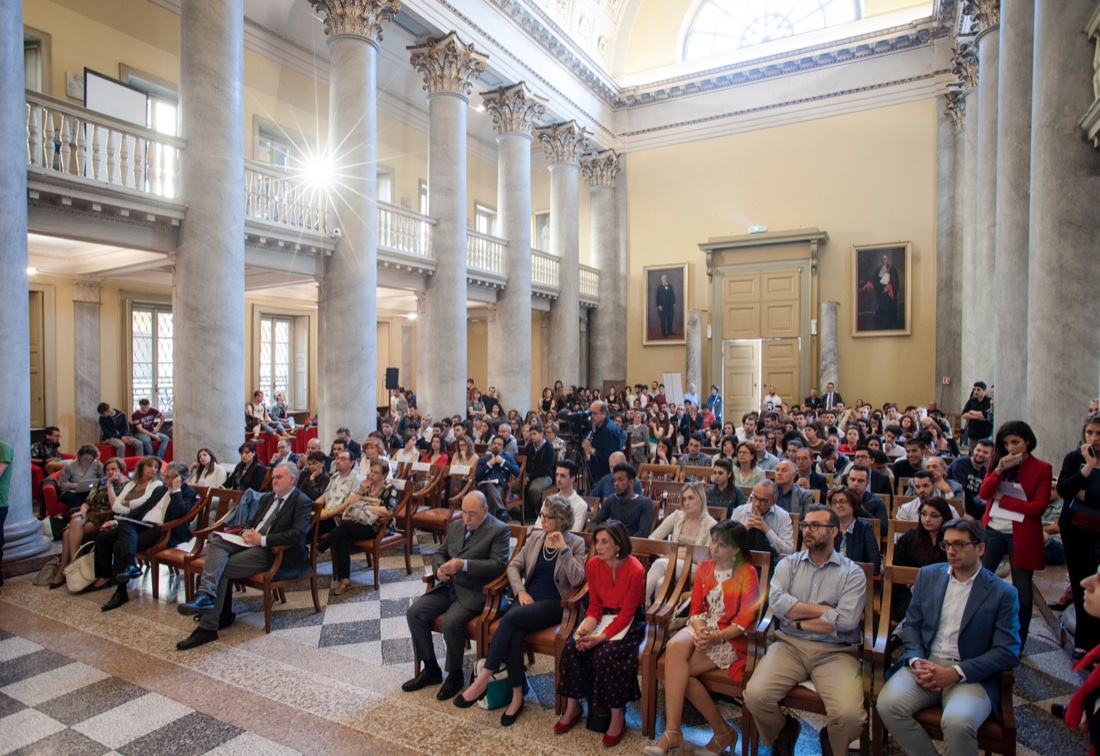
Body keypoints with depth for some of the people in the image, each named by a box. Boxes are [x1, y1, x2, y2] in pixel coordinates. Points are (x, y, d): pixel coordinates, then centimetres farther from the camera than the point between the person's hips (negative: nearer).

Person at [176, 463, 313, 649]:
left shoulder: (302, 502, -6)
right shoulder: (267, 498, 22)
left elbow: (298, 534, -19)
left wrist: (262, 539, -19)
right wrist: (246, 532, 1)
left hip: (270, 550, -8)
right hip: (250, 542, 8)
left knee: (222, 569, -21)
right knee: (217, 542, -19)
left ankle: (207, 628, -16)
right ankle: (206, 595, -34)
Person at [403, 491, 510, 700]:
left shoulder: (499, 530, -7)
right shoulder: (456, 526, 14)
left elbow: (498, 564, -16)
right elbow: (439, 553, 18)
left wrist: (464, 565, -25)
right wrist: (439, 568, -6)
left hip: (473, 591, -7)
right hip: (448, 585, 7)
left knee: (451, 622, -29)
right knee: (414, 613, -9)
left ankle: (454, 674, -2)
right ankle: (430, 669, 8)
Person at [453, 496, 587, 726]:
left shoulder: (576, 543, 1)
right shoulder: (535, 537, 14)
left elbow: (576, 579, -11)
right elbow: (514, 566, 12)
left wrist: (564, 549, -18)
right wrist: (521, 591, -5)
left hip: (553, 604, -4)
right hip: (528, 598, 4)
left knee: (510, 618, -30)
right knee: (514, 634, -29)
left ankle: (483, 678, -23)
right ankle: (517, 696, -15)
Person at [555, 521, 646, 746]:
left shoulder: (635, 570, -23)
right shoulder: (593, 565, -7)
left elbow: (626, 613, -19)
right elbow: (594, 605, 0)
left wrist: (601, 637, -26)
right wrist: (586, 629, -18)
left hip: (629, 621, -5)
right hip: (602, 615, 5)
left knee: (607, 654, -30)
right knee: (572, 646, -19)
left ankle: (618, 717, -9)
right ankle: (572, 707, 0)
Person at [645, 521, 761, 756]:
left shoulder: (747, 572, -6)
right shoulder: (704, 568, 10)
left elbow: (745, 619, -10)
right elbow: (696, 608, 7)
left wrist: (716, 637, -22)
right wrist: (700, 630, -14)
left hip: (731, 637, -4)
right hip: (703, 628, 5)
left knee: (677, 668, -23)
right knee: (674, 647, -30)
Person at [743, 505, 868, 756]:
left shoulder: (853, 573, 4)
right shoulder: (788, 564, 11)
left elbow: (846, 621, -11)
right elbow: (776, 603, -7)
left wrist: (798, 621, -5)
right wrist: (824, 609, -7)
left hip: (834, 651, -1)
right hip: (789, 645, 2)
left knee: (849, 715, -26)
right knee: (755, 695, -21)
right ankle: (783, 734, 15)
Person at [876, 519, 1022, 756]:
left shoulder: (1003, 593, -1)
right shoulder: (928, 575, 11)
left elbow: (1008, 652, -6)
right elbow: (911, 624, 13)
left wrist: (955, 673, -16)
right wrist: (916, 661, -7)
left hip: (971, 674, -3)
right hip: (925, 664, 3)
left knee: (958, 722, -34)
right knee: (887, 703, -24)